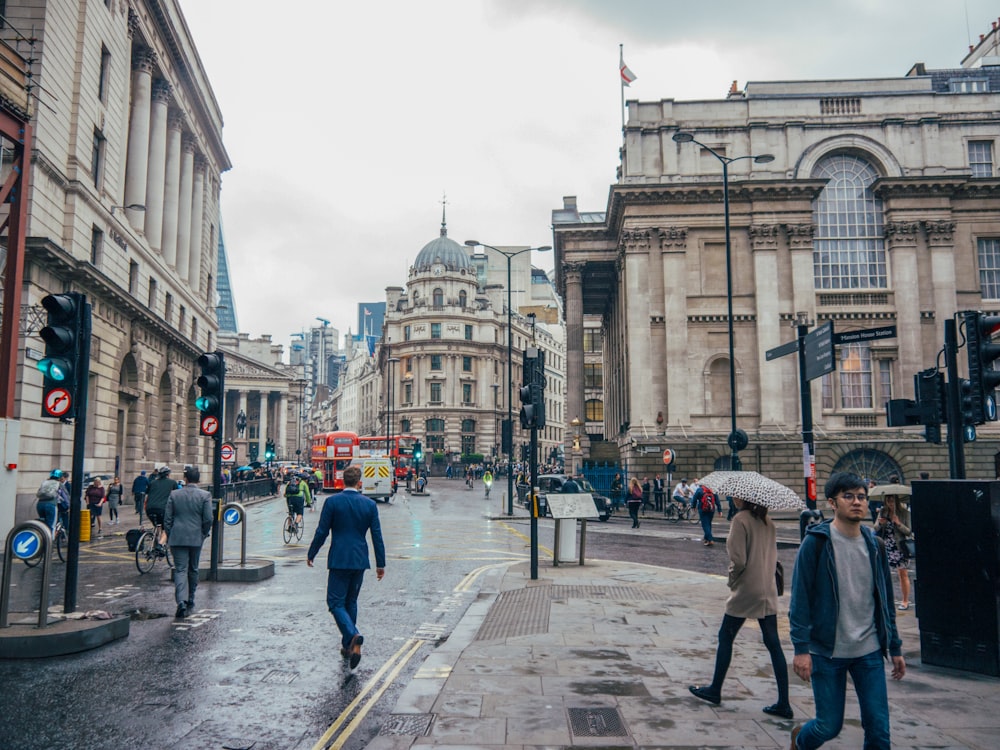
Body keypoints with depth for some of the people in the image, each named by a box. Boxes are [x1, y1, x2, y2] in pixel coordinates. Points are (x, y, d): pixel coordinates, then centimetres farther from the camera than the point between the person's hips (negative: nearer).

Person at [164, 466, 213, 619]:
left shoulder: (174, 494, -1)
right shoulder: (205, 495, -5)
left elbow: (167, 519, 1)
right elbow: (208, 519, -7)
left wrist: (170, 536, 12)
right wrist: (204, 535, 9)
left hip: (177, 538, 0)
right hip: (196, 538, 0)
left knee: (180, 570, -1)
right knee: (193, 570, 15)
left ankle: (181, 601, -17)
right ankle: (190, 601, 26)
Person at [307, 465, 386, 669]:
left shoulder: (332, 502, -9)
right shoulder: (370, 504, -1)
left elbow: (322, 532, -7)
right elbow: (377, 536, 2)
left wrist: (311, 554, 8)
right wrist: (381, 563, 9)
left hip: (339, 560, -4)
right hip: (360, 560, 4)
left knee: (336, 602, 0)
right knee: (351, 602, 18)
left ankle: (353, 635, -23)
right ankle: (348, 645, 23)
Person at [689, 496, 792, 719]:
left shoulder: (741, 520, -15)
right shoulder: (768, 522, 8)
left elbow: (739, 559, -19)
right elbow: (773, 556, 12)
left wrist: (732, 578, -3)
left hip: (745, 591, -7)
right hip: (768, 591, 7)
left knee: (725, 637, 9)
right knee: (773, 644, 8)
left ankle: (715, 690, 20)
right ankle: (783, 704, 9)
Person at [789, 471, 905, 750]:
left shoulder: (875, 545, 5)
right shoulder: (816, 542, -10)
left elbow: (885, 600, 13)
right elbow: (800, 599, -11)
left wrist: (895, 648, 12)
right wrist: (801, 648, -15)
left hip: (869, 652, 4)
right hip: (827, 652, -4)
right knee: (829, 726, 5)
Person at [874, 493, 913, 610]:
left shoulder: (904, 512, -4)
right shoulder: (883, 512, 6)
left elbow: (909, 532, -7)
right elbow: (876, 528, 8)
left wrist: (898, 523, -22)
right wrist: (880, 523, -13)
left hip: (899, 548, -3)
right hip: (884, 547, 3)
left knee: (903, 574, 4)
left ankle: (905, 601, 14)